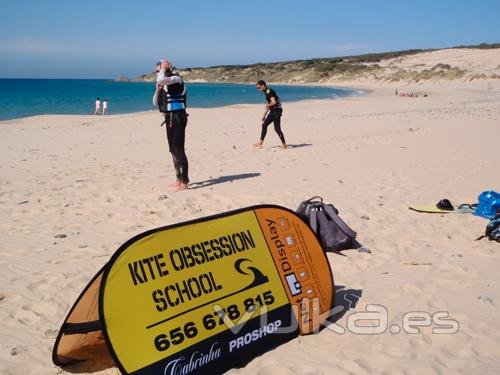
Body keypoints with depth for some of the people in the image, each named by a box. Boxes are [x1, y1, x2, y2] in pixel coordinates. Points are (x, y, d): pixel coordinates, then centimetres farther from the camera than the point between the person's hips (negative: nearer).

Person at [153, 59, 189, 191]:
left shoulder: (176, 79, -9)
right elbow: (155, 103, 18)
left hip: (177, 117, -9)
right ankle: (179, 179, 20)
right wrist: (158, 90, 2)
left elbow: (160, 80, -29)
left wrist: (163, 68, -11)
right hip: (170, 118, 9)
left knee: (179, 149, -11)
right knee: (173, 150, 12)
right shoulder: (164, 84, 17)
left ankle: (184, 181, -9)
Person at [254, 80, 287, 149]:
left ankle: (284, 144, 2)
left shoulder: (269, 91, -14)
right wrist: (264, 114, 23)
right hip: (273, 111, 10)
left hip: (277, 110, -10)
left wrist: (267, 105, -6)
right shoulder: (266, 92, 16)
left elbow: (274, 102, -26)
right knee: (264, 125, 9)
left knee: (277, 128, -8)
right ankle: (260, 143, 13)